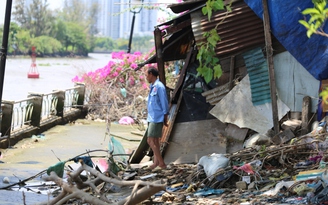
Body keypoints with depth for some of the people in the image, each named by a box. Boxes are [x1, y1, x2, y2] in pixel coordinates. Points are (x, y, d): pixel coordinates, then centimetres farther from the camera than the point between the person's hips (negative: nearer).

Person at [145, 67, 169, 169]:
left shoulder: (159, 87, -14)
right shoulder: (153, 86, 15)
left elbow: (164, 103, -14)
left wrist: (165, 118, -12)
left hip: (156, 119, -9)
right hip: (152, 118, 9)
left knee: (151, 141, -11)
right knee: (155, 141, 12)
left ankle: (161, 163, -7)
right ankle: (156, 162, 18)